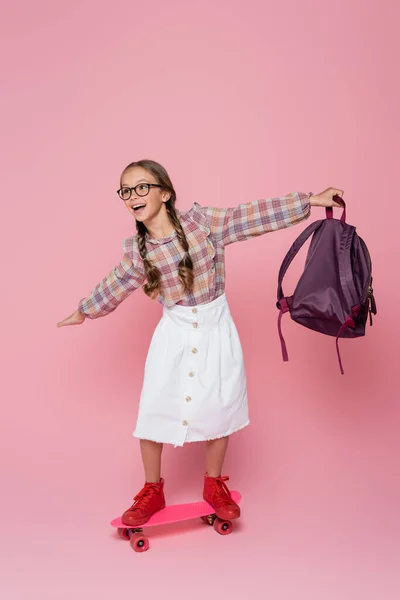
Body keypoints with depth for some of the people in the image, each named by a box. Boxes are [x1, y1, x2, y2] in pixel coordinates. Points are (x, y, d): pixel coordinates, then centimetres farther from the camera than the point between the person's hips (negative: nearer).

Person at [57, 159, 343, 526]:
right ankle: (152, 491, 27)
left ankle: (214, 484, 35)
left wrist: (312, 200, -14)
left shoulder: (202, 220, -11)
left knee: (219, 409, 10)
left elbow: (255, 215, -12)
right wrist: (84, 311, 26)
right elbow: (113, 287, 13)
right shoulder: (136, 250, -4)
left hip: (215, 331, -1)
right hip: (174, 335, 1)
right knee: (154, 410, 3)